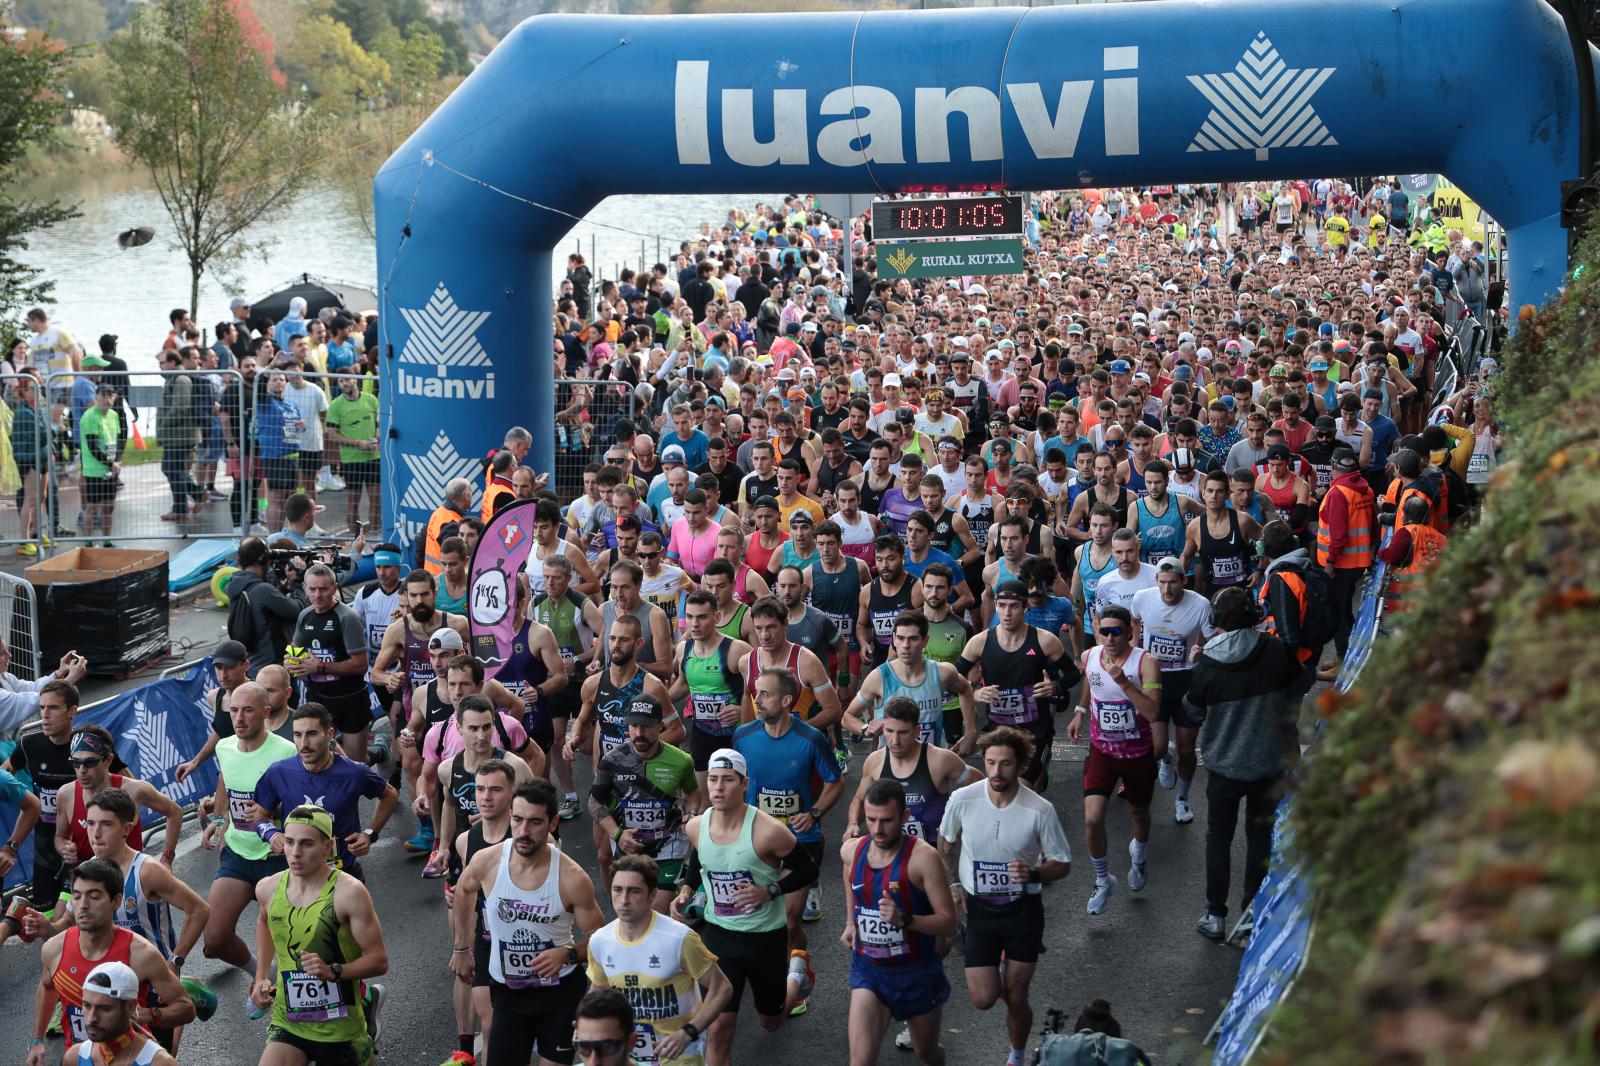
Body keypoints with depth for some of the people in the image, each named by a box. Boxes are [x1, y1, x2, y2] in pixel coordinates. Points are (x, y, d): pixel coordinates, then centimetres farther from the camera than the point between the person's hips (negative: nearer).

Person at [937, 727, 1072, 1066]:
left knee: (1015, 998, 5)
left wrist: (1034, 874, -25)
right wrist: (953, 885, 1)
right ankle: (995, 974, 34)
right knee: (983, 999, -4)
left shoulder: (1040, 810, -17)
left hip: (1023, 910, -1)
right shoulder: (962, 800, -13)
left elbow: (1063, 863, -6)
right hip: (977, 908, 1)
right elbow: (946, 842, 9)